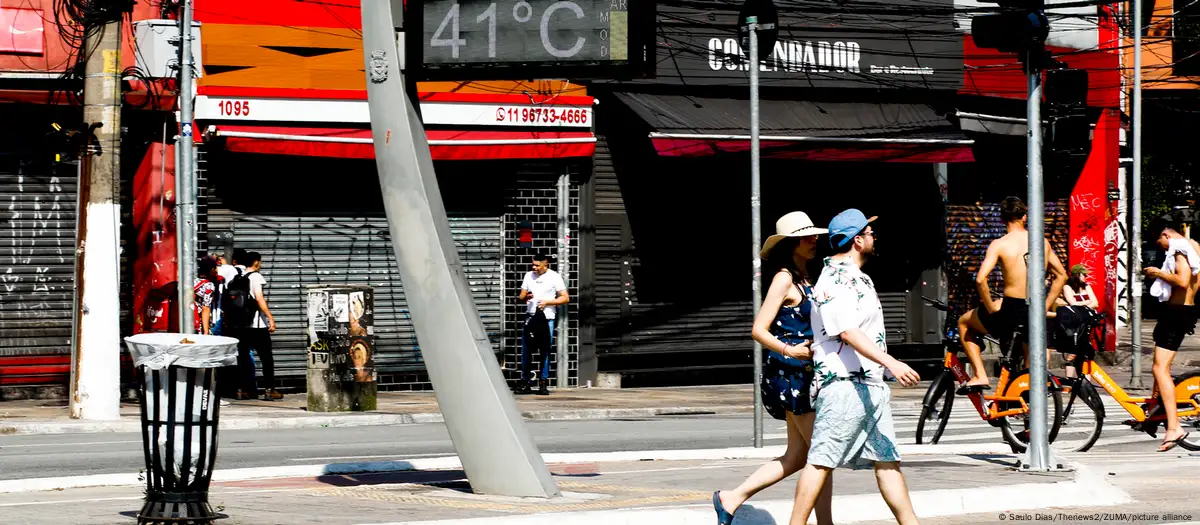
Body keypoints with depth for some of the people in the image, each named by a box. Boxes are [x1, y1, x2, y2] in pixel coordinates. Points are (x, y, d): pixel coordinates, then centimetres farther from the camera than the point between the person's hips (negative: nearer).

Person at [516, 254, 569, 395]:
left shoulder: (554, 277, 3)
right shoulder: (529, 275, 13)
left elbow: (565, 298, 1)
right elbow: (521, 297, 17)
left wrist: (547, 302, -10)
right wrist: (526, 297, -7)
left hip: (547, 318, -3)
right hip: (530, 317, 3)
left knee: (545, 352, -3)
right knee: (525, 350, -1)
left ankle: (543, 383, 2)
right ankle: (524, 382, 5)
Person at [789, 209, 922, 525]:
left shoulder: (857, 278, 20)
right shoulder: (834, 280, -13)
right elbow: (848, 332, -23)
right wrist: (892, 363, -31)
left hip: (871, 386, 10)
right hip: (844, 384, -10)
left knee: (887, 460, 7)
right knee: (822, 460, -8)